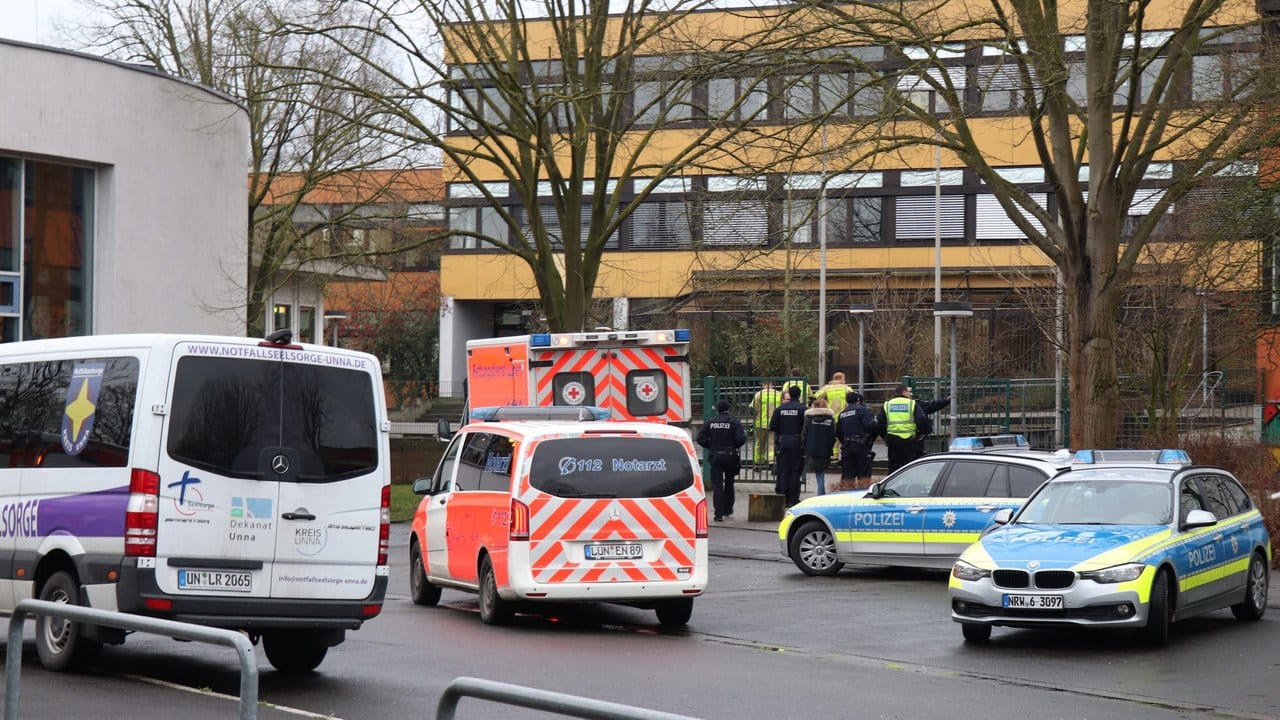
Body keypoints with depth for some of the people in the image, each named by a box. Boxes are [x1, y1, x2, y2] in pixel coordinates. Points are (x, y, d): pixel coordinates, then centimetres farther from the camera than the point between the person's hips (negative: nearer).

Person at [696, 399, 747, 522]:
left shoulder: (711, 422, 1)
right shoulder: (734, 422, -6)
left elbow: (701, 438, -1)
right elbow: (741, 439, -15)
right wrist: (735, 446, 6)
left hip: (715, 457, 1)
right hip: (730, 456, 0)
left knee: (717, 485, 0)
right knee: (729, 484, 17)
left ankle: (719, 513, -8)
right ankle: (728, 510, 27)